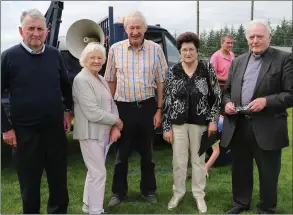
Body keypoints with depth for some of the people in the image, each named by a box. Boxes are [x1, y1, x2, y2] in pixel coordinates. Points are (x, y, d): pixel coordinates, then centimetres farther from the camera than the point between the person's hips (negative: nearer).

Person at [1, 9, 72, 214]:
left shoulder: (55, 54, 3)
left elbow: (66, 86, 16)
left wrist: (67, 111, 9)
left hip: (55, 129, 3)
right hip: (24, 132, -3)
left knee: (59, 181, 16)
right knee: (30, 185, 12)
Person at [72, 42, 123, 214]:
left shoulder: (101, 79, 13)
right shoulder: (81, 80, -15)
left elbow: (112, 104, 12)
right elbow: (92, 112, -22)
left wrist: (115, 127, -3)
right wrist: (117, 121, -12)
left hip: (103, 132, 9)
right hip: (91, 133, -9)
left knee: (94, 171, 17)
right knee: (99, 173, -4)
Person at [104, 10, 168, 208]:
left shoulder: (155, 49, -3)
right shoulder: (115, 49, -1)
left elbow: (161, 82, 0)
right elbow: (111, 81, 5)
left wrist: (159, 110, -4)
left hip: (147, 107, 0)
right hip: (123, 107, 0)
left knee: (147, 152, 14)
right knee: (121, 152, 11)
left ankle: (149, 190, 31)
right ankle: (118, 191, 28)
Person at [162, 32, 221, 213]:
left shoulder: (207, 68, -4)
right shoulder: (173, 72, -3)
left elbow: (217, 96, -1)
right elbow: (167, 101, -2)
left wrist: (213, 120, -6)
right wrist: (166, 127, -4)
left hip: (200, 122, 0)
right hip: (178, 123, 0)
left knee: (199, 160, 14)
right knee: (179, 161, 10)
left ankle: (199, 194, 31)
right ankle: (178, 193, 30)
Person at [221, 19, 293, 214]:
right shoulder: (238, 61, 12)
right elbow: (227, 90, 17)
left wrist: (266, 101, -20)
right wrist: (227, 102, -4)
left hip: (267, 128, -4)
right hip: (238, 126, 5)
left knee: (268, 173, 10)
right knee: (240, 169, 18)